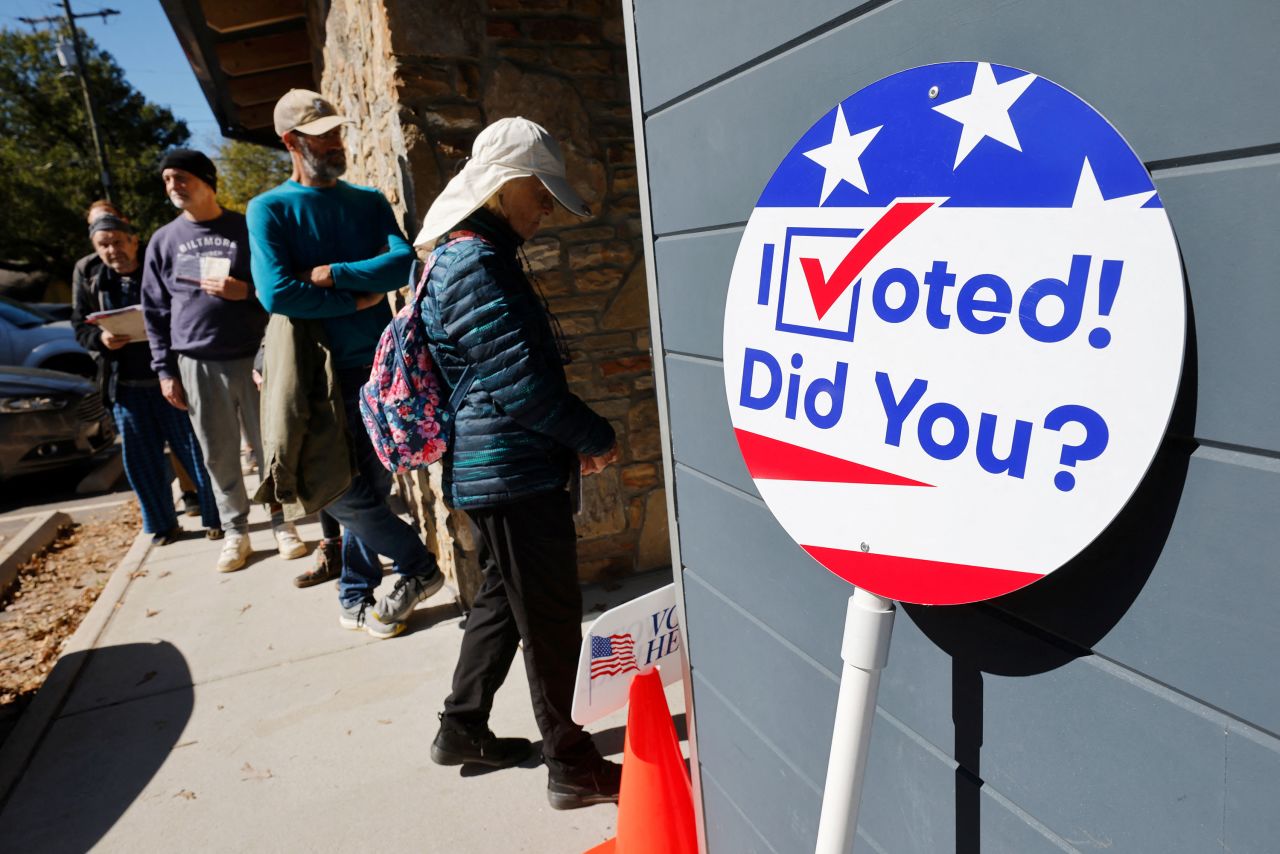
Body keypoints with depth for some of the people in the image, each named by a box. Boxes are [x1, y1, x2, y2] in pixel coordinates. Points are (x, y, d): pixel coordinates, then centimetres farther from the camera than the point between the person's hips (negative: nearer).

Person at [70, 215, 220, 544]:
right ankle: (163, 524, 21)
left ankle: (216, 516, 12)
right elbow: (79, 327, 11)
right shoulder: (89, 283, 9)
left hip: (169, 377, -4)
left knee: (194, 450, 1)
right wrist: (101, 338, -11)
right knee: (141, 460, 9)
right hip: (125, 386, 4)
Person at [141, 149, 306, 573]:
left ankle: (282, 523, 16)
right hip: (197, 365, 2)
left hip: (253, 358, -2)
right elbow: (155, 310, 11)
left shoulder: (247, 229, 3)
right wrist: (165, 370, 6)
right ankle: (235, 532, 19)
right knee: (219, 455, 6)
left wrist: (245, 292, -15)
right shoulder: (163, 240, 10)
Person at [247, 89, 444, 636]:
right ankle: (419, 567, 16)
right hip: (319, 372, -3)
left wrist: (332, 274, -15)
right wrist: (360, 300, -11)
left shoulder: (369, 202, 11)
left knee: (369, 490, 8)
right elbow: (276, 294, -15)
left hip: (379, 367, 3)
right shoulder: (268, 209, -1)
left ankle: (356, 600, 23)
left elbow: (405, 261, -7)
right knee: (340, 492, -5)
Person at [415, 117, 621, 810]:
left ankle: (462, 730, 36)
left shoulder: (477, 256, 14)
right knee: (551, 619, 2)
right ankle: (570, 767, 18)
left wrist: (572, 437, 13)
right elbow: (521, 383, -23)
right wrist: (596, 437, -10)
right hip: (514, 473, -10)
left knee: (503, 599, 21)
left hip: (496, 468, 10)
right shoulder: (476, 265, -18)